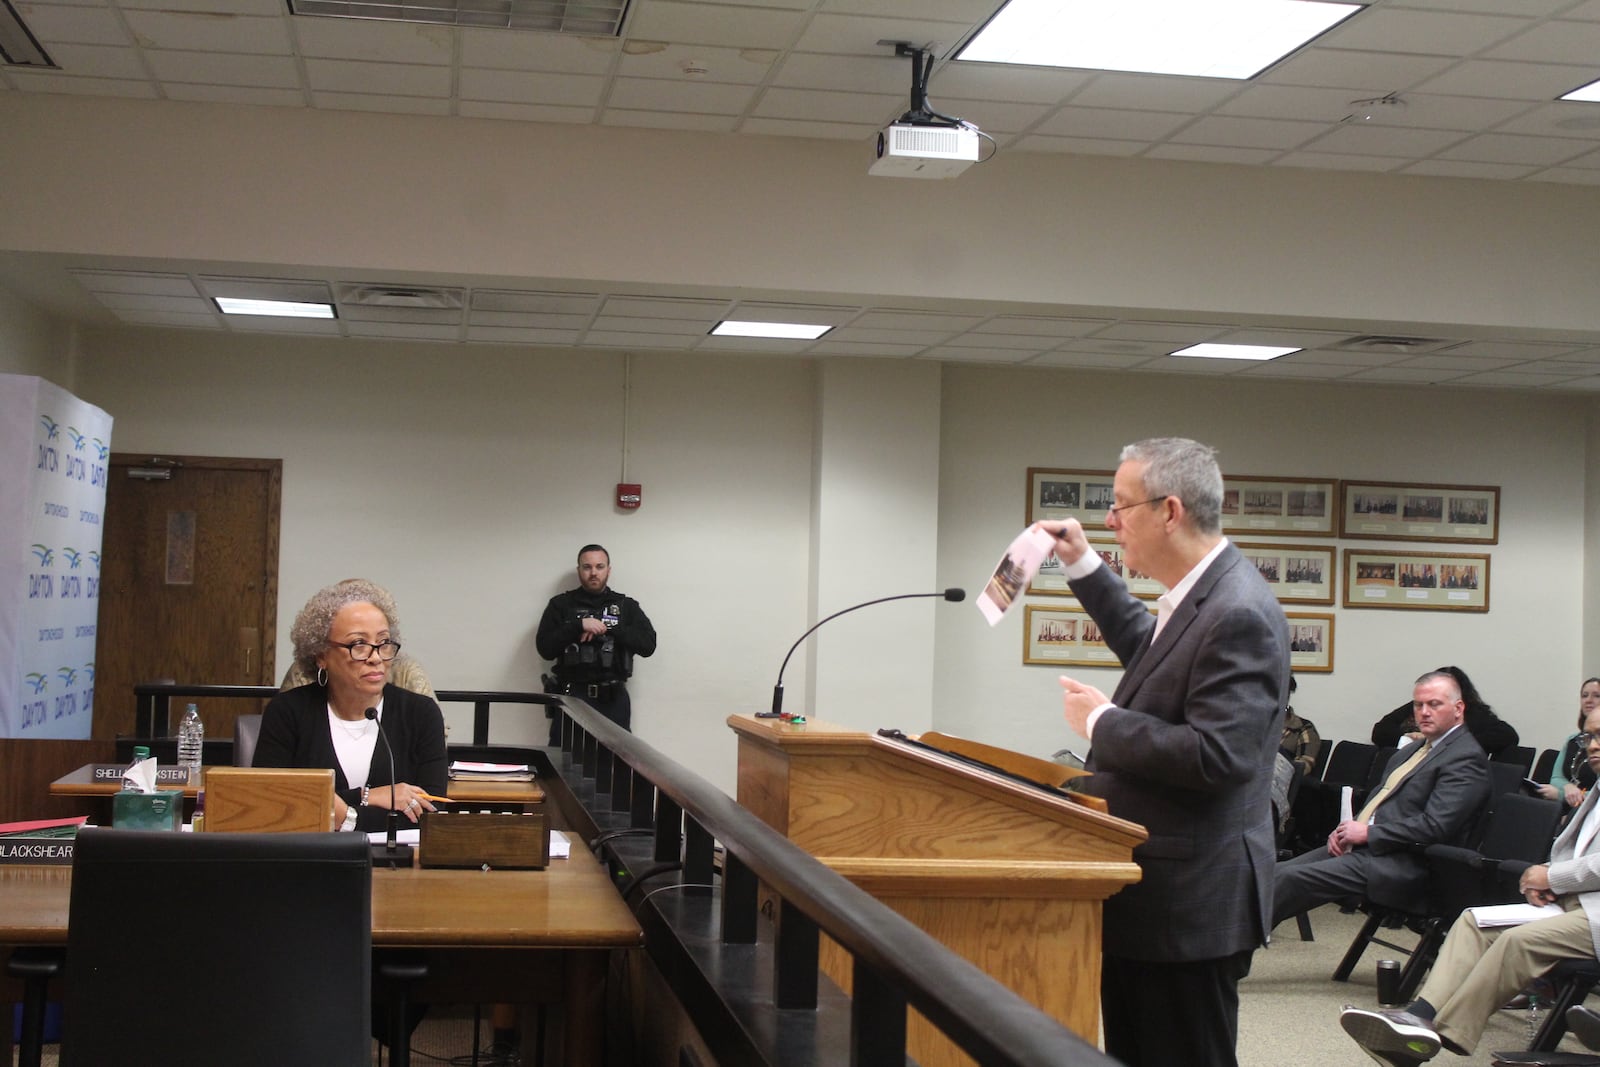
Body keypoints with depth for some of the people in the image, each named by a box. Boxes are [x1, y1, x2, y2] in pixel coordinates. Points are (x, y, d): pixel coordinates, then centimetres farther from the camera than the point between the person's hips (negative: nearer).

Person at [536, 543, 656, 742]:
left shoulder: (627, 606, 11)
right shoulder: (561, 605, 8)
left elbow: (648, 644, -2)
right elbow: (545, 648, -2)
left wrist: (608, 629, -11)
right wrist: (579, 626, -14)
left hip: (613, 700, 1)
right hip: (572, 697, -1)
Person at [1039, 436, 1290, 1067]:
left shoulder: (1238, 615, -22)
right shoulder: (1194, 596, 8)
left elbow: (1217, 755, -30)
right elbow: (1149, 651, 31)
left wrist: (1100, 722, -18)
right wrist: (1082, 566, 24)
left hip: (1189, 903, -10)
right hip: (1150, 894, 10)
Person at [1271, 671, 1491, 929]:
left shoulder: (1466, 757, -8)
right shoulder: (1412, 751, 21)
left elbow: (1435, 826, -18)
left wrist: (1368, 833, -15)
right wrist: (1344, 830, 4)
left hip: (1401, 865, -9)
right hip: (1359, 846, 9)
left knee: (1292, 879, -21)